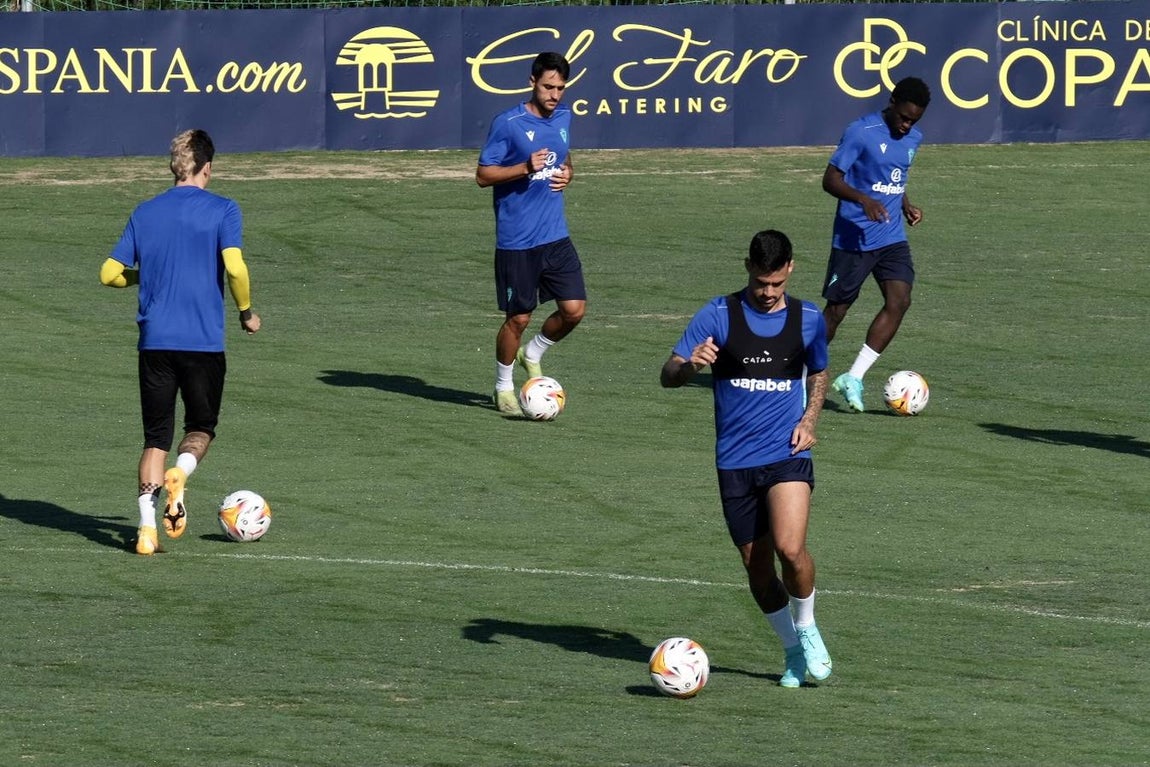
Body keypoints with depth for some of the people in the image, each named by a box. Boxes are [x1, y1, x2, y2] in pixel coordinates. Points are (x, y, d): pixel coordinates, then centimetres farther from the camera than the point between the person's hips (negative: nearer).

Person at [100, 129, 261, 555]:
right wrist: (246, 312, 0)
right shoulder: (222, 211, -3)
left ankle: (147, 528, -5)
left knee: (156, 437, 9)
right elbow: (235, 267, -16)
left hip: (155, 341, 2)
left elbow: (110, 273, 8)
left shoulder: (145, 213, 7)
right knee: (201, 427, 17)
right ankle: (180, 475, -15)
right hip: (204, 342, -2)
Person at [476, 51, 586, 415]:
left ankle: (533, 354, 27)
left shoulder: (563, 118, 8)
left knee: (574, 309, -1)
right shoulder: (508, 123, -11)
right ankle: (504, 388, 19)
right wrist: (525, 168, -23)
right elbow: (483, 174, -9)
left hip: (556, 235, 6)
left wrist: (566, 174, 3)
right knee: (518, 317, 0)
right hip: (516, 241, -6)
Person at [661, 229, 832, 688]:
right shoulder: (718, 316, -2)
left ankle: (807, 631, 5)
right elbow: (668, 376, -3)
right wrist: (691, 365, -27)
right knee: (757, 566, 4)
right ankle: (793, 651, 26)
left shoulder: (808, 319, 4)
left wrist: (808, 420, 4)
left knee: (790, 548, -22)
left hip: (787, 456, -1)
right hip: (735, 462, 1)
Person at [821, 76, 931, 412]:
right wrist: (863, 199, -30)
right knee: (836, 309, 1)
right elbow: (831, 179, -14)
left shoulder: (913, 139, 9)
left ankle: (853, 378, -7)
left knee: (899, 301, -12)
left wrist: (906, 205, 7)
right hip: (853, 238, -6)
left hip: (892, 239, 6)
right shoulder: (861, 132, -13)